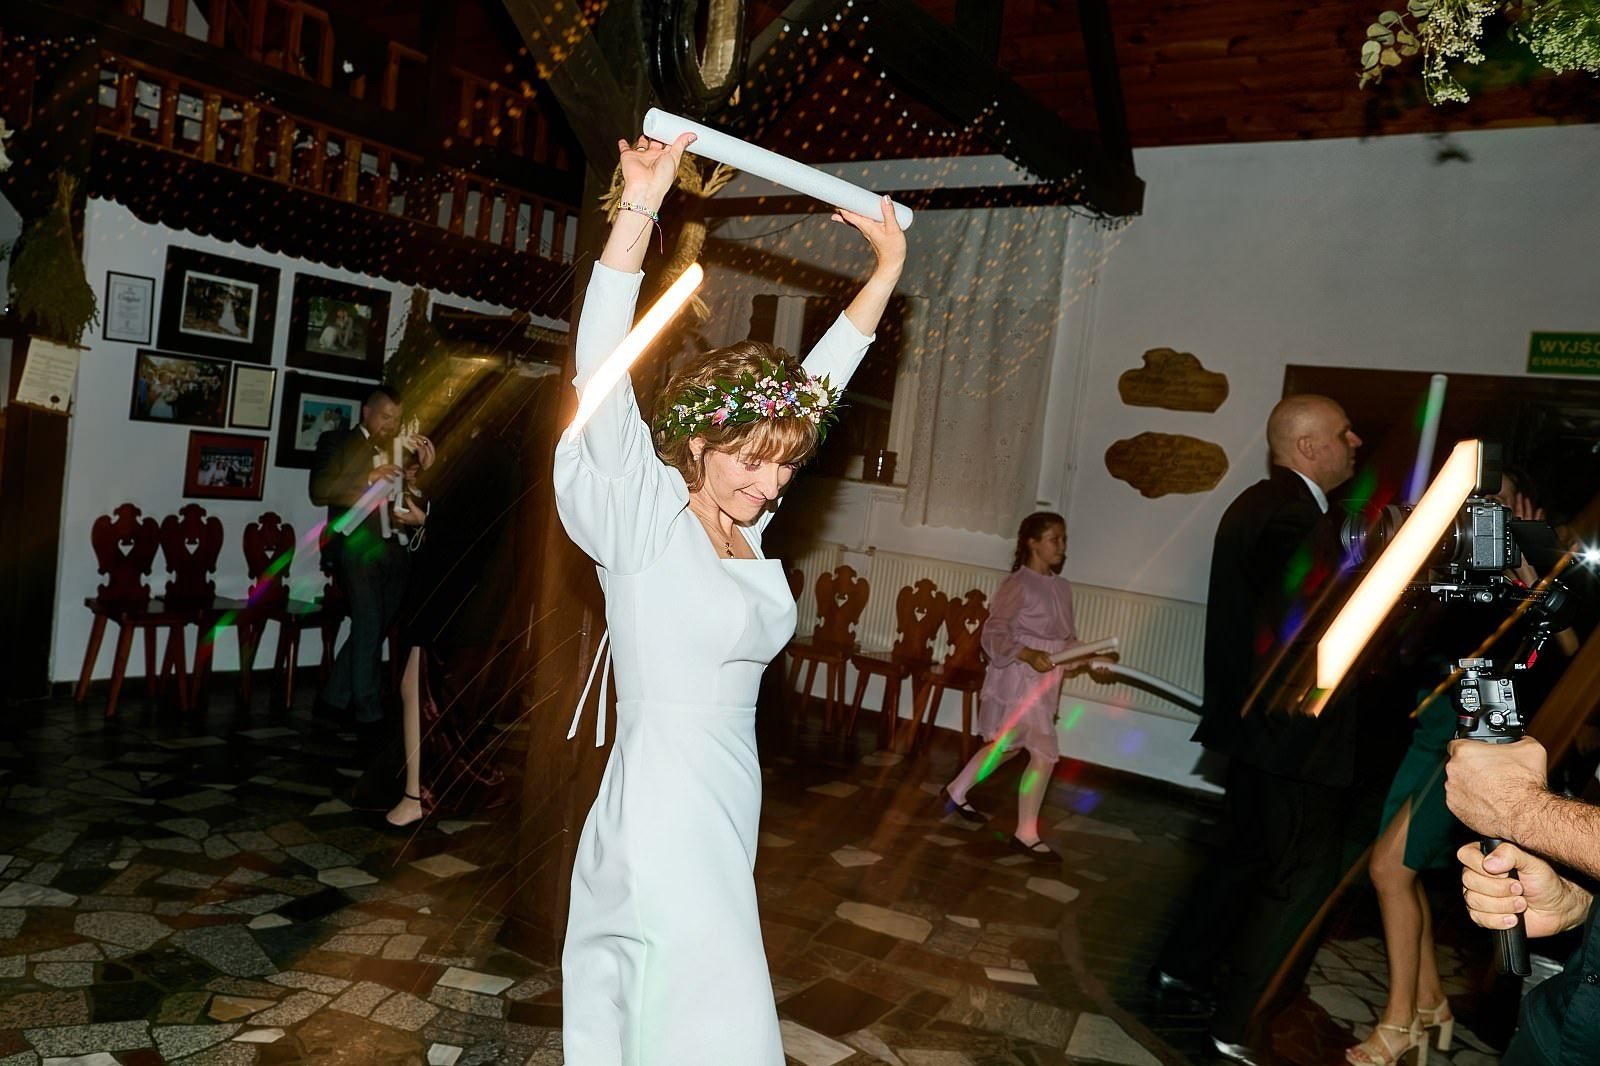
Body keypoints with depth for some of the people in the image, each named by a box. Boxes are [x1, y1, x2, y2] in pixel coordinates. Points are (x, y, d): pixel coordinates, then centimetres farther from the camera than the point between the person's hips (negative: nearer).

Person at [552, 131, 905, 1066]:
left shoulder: (742, 521, 5)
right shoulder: (643, 519, -11)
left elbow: (816, 381, 11)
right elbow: (603, 376, -23)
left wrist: (888, 267, 15)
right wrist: (641, 205, -27)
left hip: (725, 807, 7)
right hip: (661, 805, -6)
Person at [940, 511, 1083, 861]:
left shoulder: (1062, 588, 10)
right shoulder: (1018, 585, -15)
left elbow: (1068, 638, 14)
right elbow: (994, 635, -18)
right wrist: (1029, 655, -30)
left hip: (1044, 685, 9)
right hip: (1019, 682, -9)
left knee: (1006, 746, 20)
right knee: (1045, 755, -8)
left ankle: (956, 792, 39)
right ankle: (1026, 834, 6)